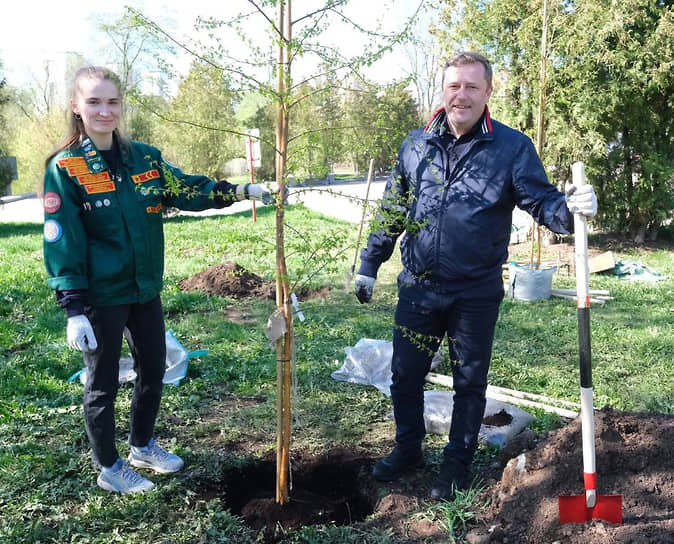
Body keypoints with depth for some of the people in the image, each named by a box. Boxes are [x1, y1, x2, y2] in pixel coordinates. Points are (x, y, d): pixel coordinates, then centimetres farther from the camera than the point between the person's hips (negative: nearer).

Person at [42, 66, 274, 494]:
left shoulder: (145, 158, 2)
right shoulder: (64, 168, -11)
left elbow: (189, 190, 6)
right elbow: (62, 244, -13)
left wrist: (242, 191, -7)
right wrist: (73, 310, -17)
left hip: (146, 290, 6)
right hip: (100, 298, -5)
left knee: (153, 372, 19)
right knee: (104, 385, 10)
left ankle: (143, 445, 42)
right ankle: (108, 467, 30)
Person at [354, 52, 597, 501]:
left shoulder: (512, 147, -6)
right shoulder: (416, 144, 4)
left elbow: (541, 202, -7)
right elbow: (392, 211, 11)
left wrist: (570, 208, -30)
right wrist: (370, 264, 11)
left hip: (476, 294, -3)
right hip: (418, 288, 3)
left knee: (470, 381, 11)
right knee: (405, 374, 13)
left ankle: (458, 462, 31)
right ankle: (408, 448, 36)